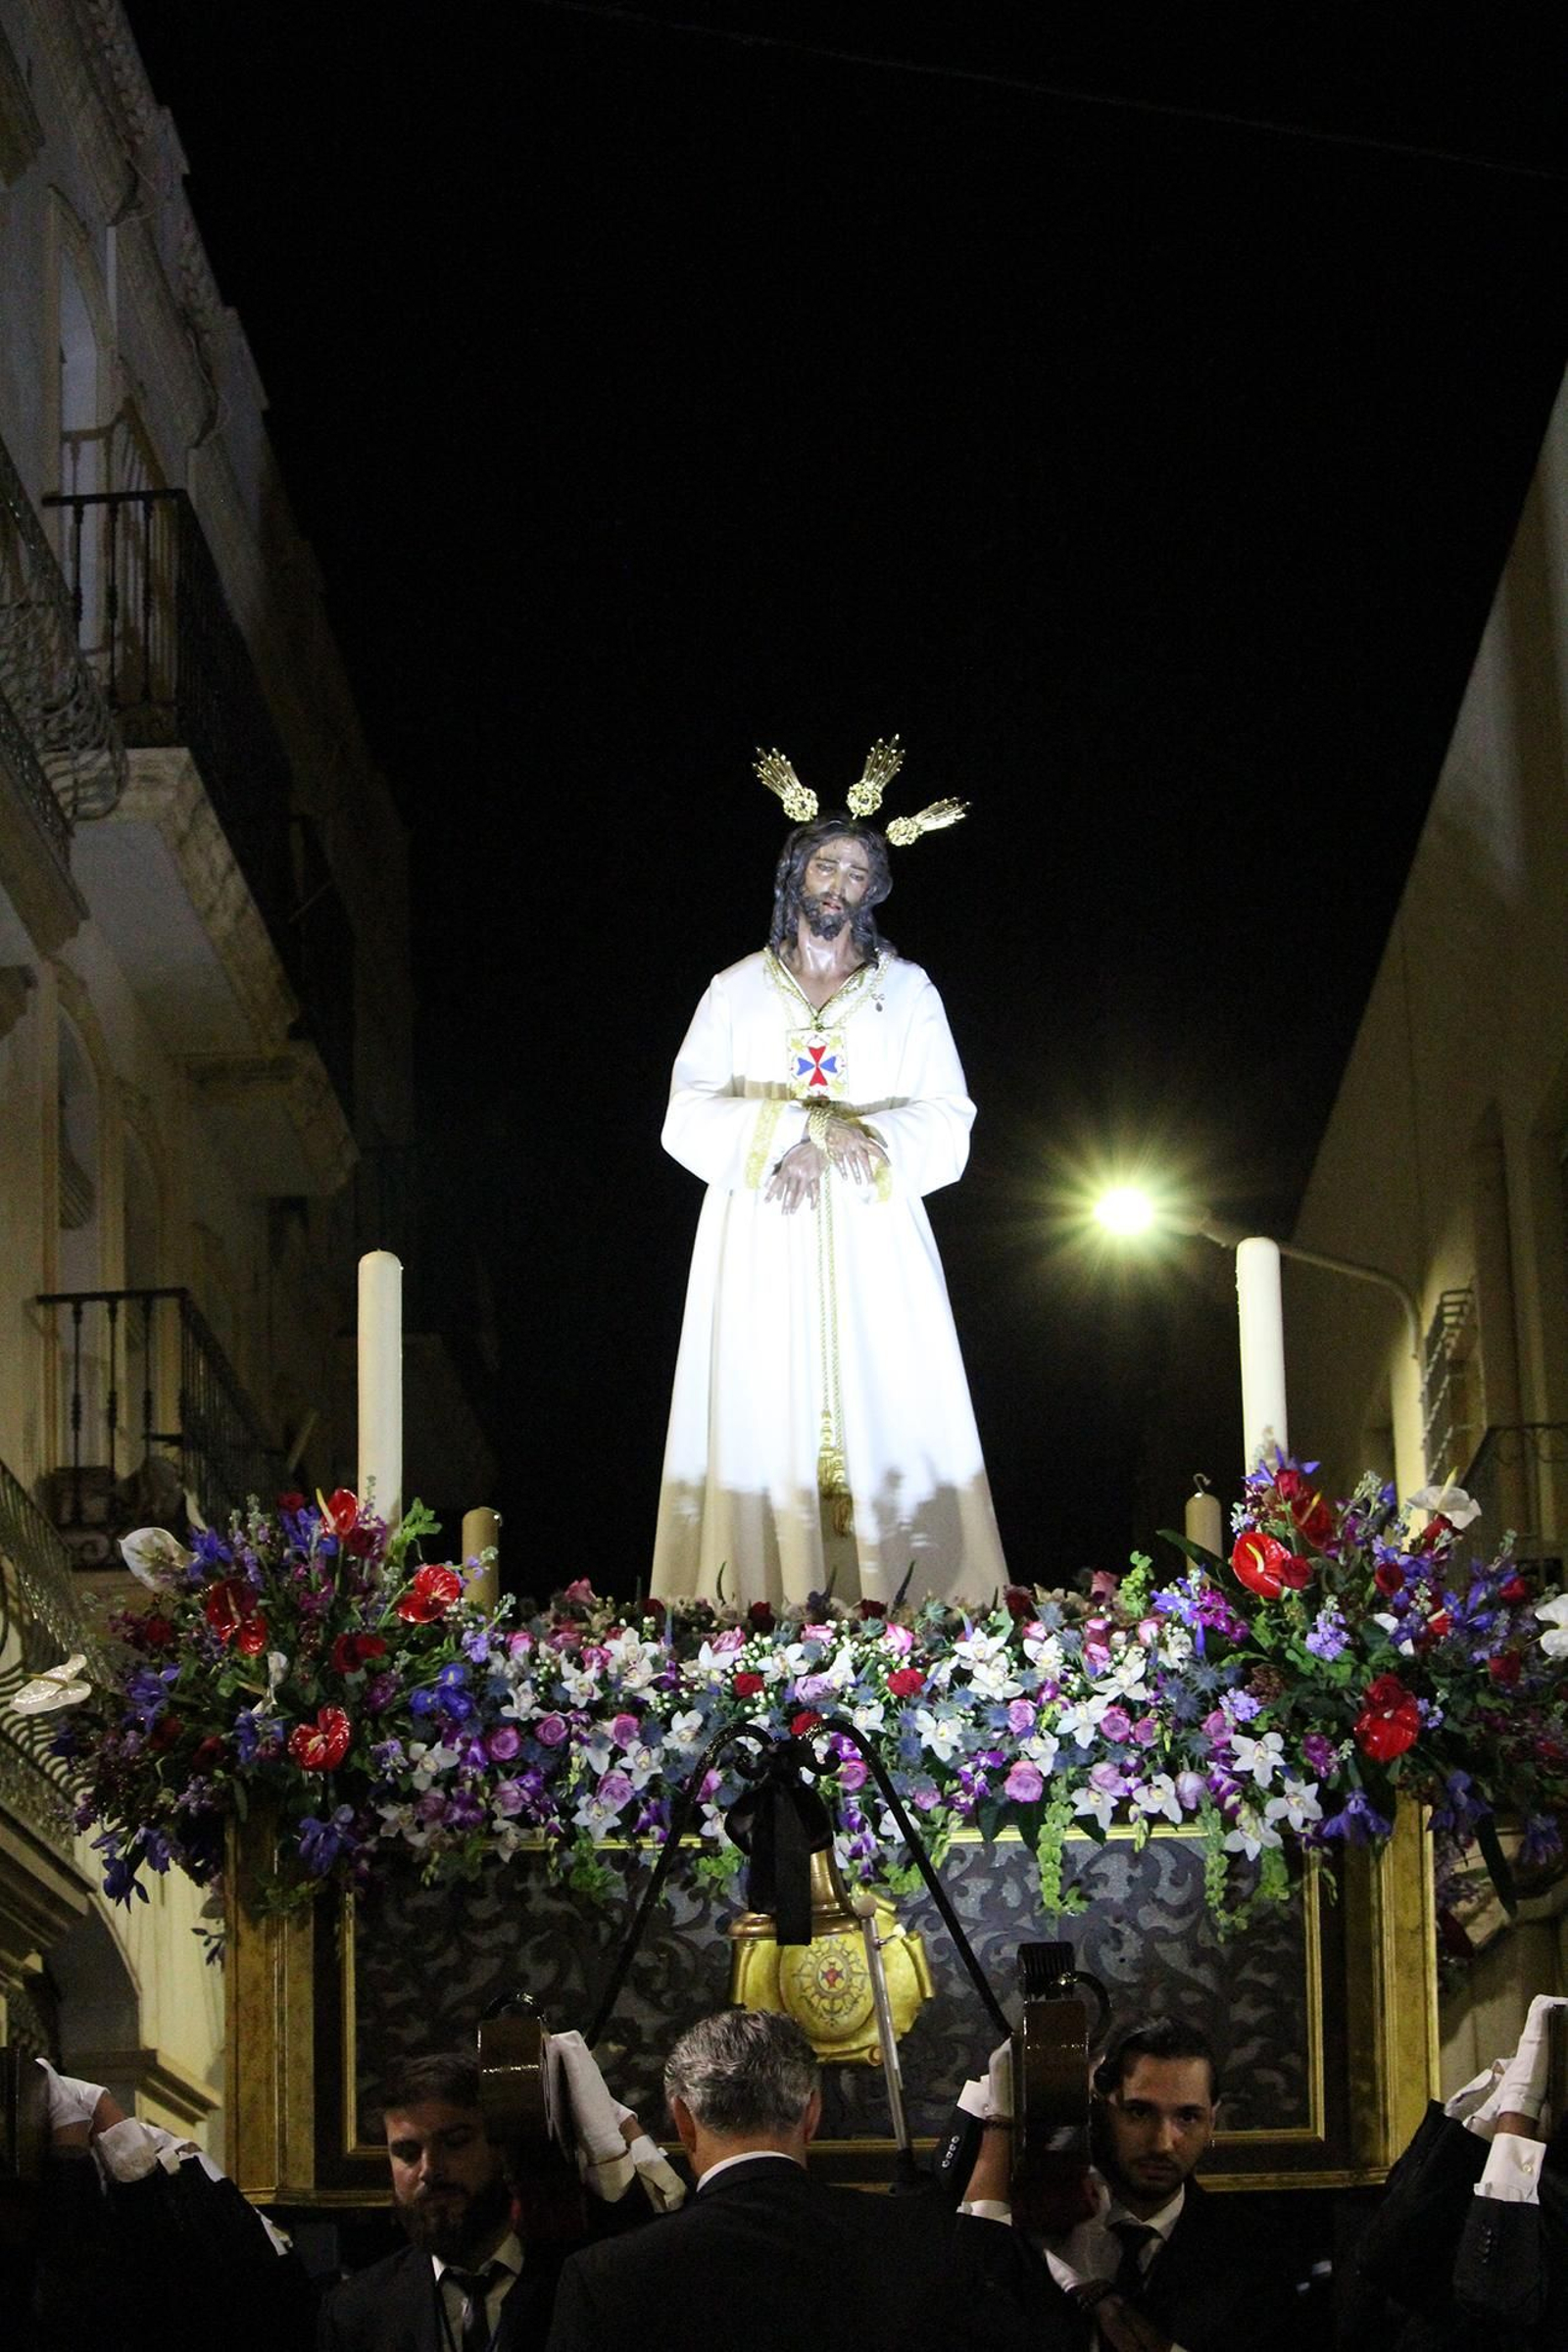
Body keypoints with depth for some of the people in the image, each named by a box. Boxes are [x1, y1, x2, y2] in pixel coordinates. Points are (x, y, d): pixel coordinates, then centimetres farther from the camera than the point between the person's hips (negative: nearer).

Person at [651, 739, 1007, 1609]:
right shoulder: (737, 991, 13)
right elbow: (688, 1120, 2)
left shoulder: (907, 992, 12)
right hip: (762, 1251, 0)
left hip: (871, 1252, 0)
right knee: (765, 1432, -8)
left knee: (884, 1433, -8)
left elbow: (945, 1129, 3)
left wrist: (849, 1144, -14)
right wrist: (802, 1128, -12)